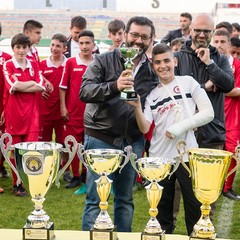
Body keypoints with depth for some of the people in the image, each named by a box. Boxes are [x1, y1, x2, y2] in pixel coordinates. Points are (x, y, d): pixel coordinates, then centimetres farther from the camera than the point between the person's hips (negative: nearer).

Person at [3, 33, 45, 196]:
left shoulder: (34, 65, 10)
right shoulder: (7, 65, -1)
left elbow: (41, 87, -2)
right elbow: (13, 85, -15)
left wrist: (20, 86, -10)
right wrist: (32, 83, -5)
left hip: (31, 112, 3)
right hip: (14, 113, -2)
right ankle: (17, 184, 14)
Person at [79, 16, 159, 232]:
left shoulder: (152, 70, 7)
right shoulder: (104, 61, -3)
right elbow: (84, 92, -16)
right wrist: (114, 86, -31)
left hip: (133, 142, 4)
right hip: (101, 139, -3)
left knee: (125, 199, 13)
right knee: (95, 199, 0)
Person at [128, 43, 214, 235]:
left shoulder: (188, 82, 1)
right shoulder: (152, 95, 8)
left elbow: (208, 113, -4)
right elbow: (144, 128, -2)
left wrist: (181, 126, -13)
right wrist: (137, 107, -19)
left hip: (187, 154, -3)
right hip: (160, 157, 3)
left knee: (195, 208, 3)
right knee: (162, 208, 14)